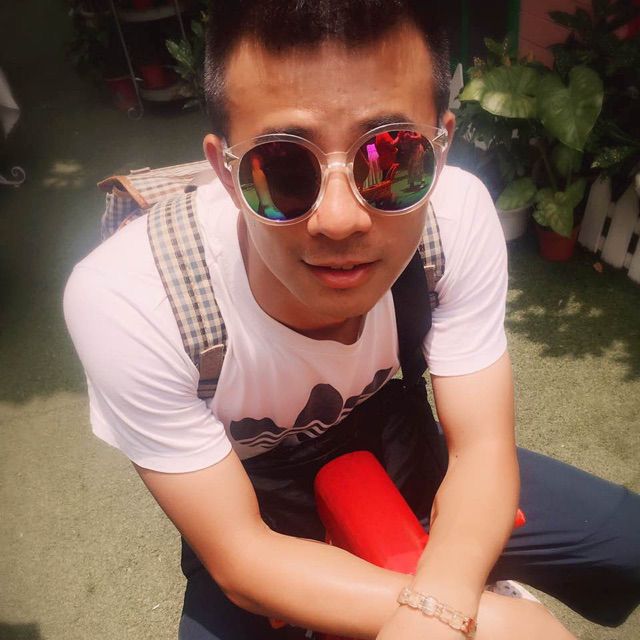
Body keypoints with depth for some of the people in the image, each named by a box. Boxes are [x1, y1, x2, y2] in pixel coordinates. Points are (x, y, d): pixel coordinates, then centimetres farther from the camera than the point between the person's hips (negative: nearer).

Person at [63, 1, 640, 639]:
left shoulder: (458, 212, -26)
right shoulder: (127, 302, -34)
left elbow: (481, 447, -18)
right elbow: (239, 556, -25)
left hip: (393, 443, 3)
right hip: (254, 509, -2)